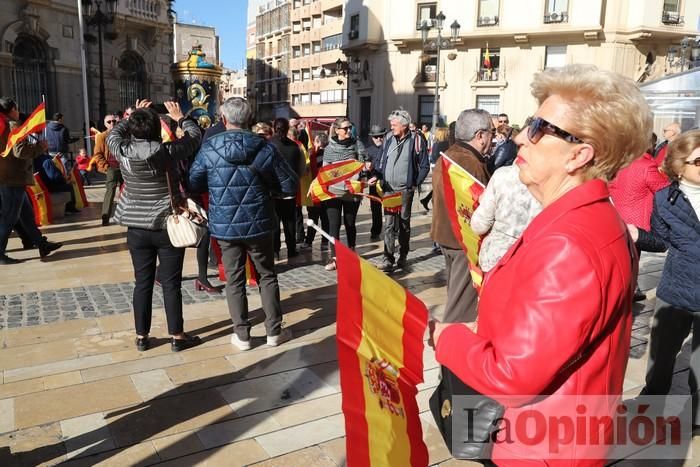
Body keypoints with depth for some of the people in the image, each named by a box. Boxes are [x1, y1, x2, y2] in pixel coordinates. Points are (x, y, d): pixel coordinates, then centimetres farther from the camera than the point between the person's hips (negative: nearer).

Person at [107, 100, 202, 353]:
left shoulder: (123, 152, -5)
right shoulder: (168, 152, -13)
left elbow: (113, 134, 18)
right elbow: (196, 136, 2)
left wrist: (133, 116, 25)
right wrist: (180, 117, 16)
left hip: (137, 228, 3)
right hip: (168, 226, -3)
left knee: (143, 282, 11)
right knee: (171, 283, 4)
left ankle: (142, 336, 20)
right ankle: (177, 336, 13)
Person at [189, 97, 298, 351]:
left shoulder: (208, 148, -7)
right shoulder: (265, 148, -8)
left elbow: (193, 184, 1)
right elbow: (290, 185, -5)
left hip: (224, 226, 0)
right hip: (259, 224, 0)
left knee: (234, 279, 11)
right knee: (267, 276, 14)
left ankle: (242, 335, 19)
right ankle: (274, 331, 21)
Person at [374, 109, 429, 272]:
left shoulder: (416, 140, -6)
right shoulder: (389, 138, 6)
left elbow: (424, 166, -1)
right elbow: (382, 161, 16)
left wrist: (415, 184, -4)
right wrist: (379, 178, 5)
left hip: (405, 189, -3)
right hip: (388, 188, 3)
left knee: (404, 222, 9)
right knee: (389, 223, -3)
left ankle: (403, 255, 23)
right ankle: (388, 258, -2)